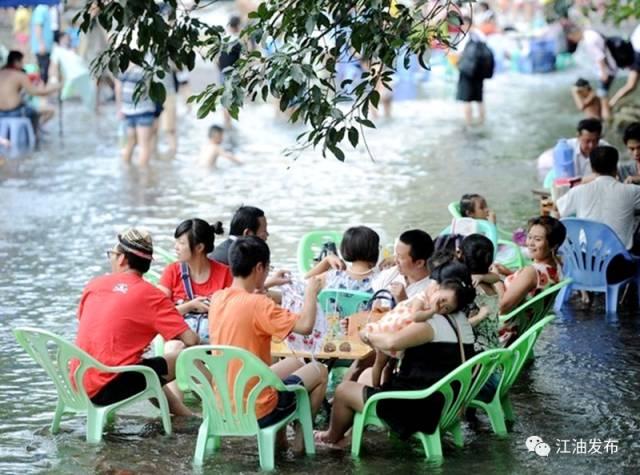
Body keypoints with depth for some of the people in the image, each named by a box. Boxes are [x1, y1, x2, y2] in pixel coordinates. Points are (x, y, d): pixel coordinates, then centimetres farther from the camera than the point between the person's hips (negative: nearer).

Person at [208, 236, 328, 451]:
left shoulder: (217, 299, 0)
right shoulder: (258, 304, -24)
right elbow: (305, 326, -27)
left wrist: (261, 288, 22)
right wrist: (311, 292, -11)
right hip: (257, 412, -8)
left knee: (294, 363, 29)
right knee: (319, 371, 15)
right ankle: (301, 437, 25)